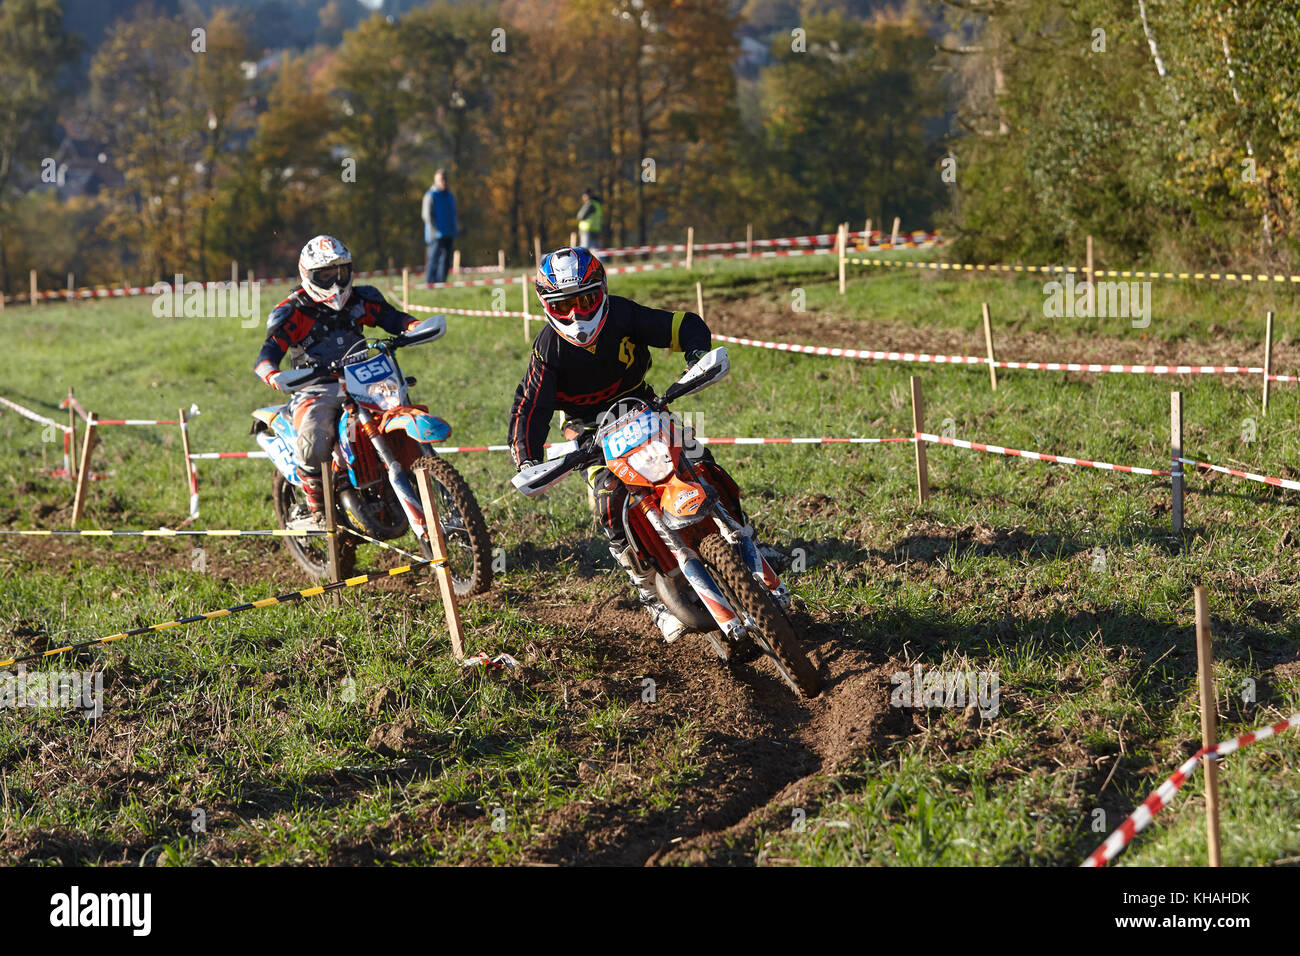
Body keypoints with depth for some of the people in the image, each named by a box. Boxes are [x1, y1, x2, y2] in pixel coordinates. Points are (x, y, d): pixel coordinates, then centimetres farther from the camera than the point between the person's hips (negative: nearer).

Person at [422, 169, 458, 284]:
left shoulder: (450, 196, 18)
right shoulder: (431, 196, -4)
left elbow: (454, 215, 23)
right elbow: (426, 215, -10)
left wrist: (455, 231, 15)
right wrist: (434, 231, -15)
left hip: (449, 235, 7)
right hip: (436, 235, -7)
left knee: (445, 261, 4)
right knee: (433, 259, -10)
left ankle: (442, 282, 7)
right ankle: (430, 283, -9)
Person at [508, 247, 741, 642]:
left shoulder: (623, 315, -15)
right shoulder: (549, 349, -18)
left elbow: (684, 325, -13)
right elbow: (529, 407, -21)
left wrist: (698, 353, -36)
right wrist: (526, 460, -36)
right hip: (590, 428, -2)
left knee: (702, 468, -18)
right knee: (613, 503, -26)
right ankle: (656, 599, -16)